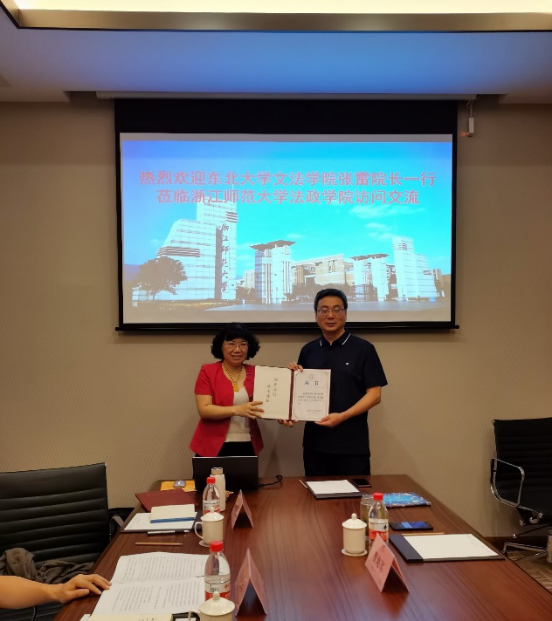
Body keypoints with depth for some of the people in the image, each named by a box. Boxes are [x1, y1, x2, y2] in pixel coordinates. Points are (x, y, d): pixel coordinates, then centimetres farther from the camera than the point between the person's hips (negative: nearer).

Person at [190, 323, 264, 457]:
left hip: (247, 447, 3)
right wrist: (237, 410, -24)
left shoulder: (255, 373, 5)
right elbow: (204, 410, -12)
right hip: (213, 447, -3)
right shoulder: (207, 372, -3)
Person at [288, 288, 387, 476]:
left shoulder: (363, 349, -2)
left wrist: (342, 416, -16)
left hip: (352, 445, -3)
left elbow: (374, 395, -5)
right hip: (315, 443, 4)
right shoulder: (308, 350, 10)